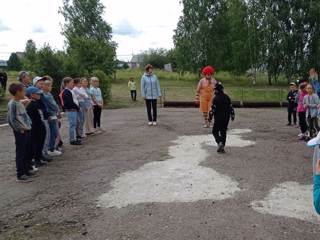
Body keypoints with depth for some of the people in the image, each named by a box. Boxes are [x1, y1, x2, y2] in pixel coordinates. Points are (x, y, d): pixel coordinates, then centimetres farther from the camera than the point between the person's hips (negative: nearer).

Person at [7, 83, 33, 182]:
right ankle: (20, 175, 5)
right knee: (20, 153, -2)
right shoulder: (12, 104, -15)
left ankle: (26, 171, 27)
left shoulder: (20, 103, 12)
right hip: (20, 132, -9)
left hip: (27, 130, 9)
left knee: (26, 152, 16)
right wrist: (20, 129, -15)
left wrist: (29, 124, 8)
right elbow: (11, 119, -18)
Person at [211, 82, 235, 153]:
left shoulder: (215, 98, -12)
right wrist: (232, 115, 19)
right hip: (226, 117, 6)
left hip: (218, 118, -5)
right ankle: (222, 148, 13)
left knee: (215, 131, 7)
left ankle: (220, 143, -16)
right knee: (223, 132, 12)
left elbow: (212, 109, -14)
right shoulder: (227, 97, 5)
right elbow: (231, 107, 9)